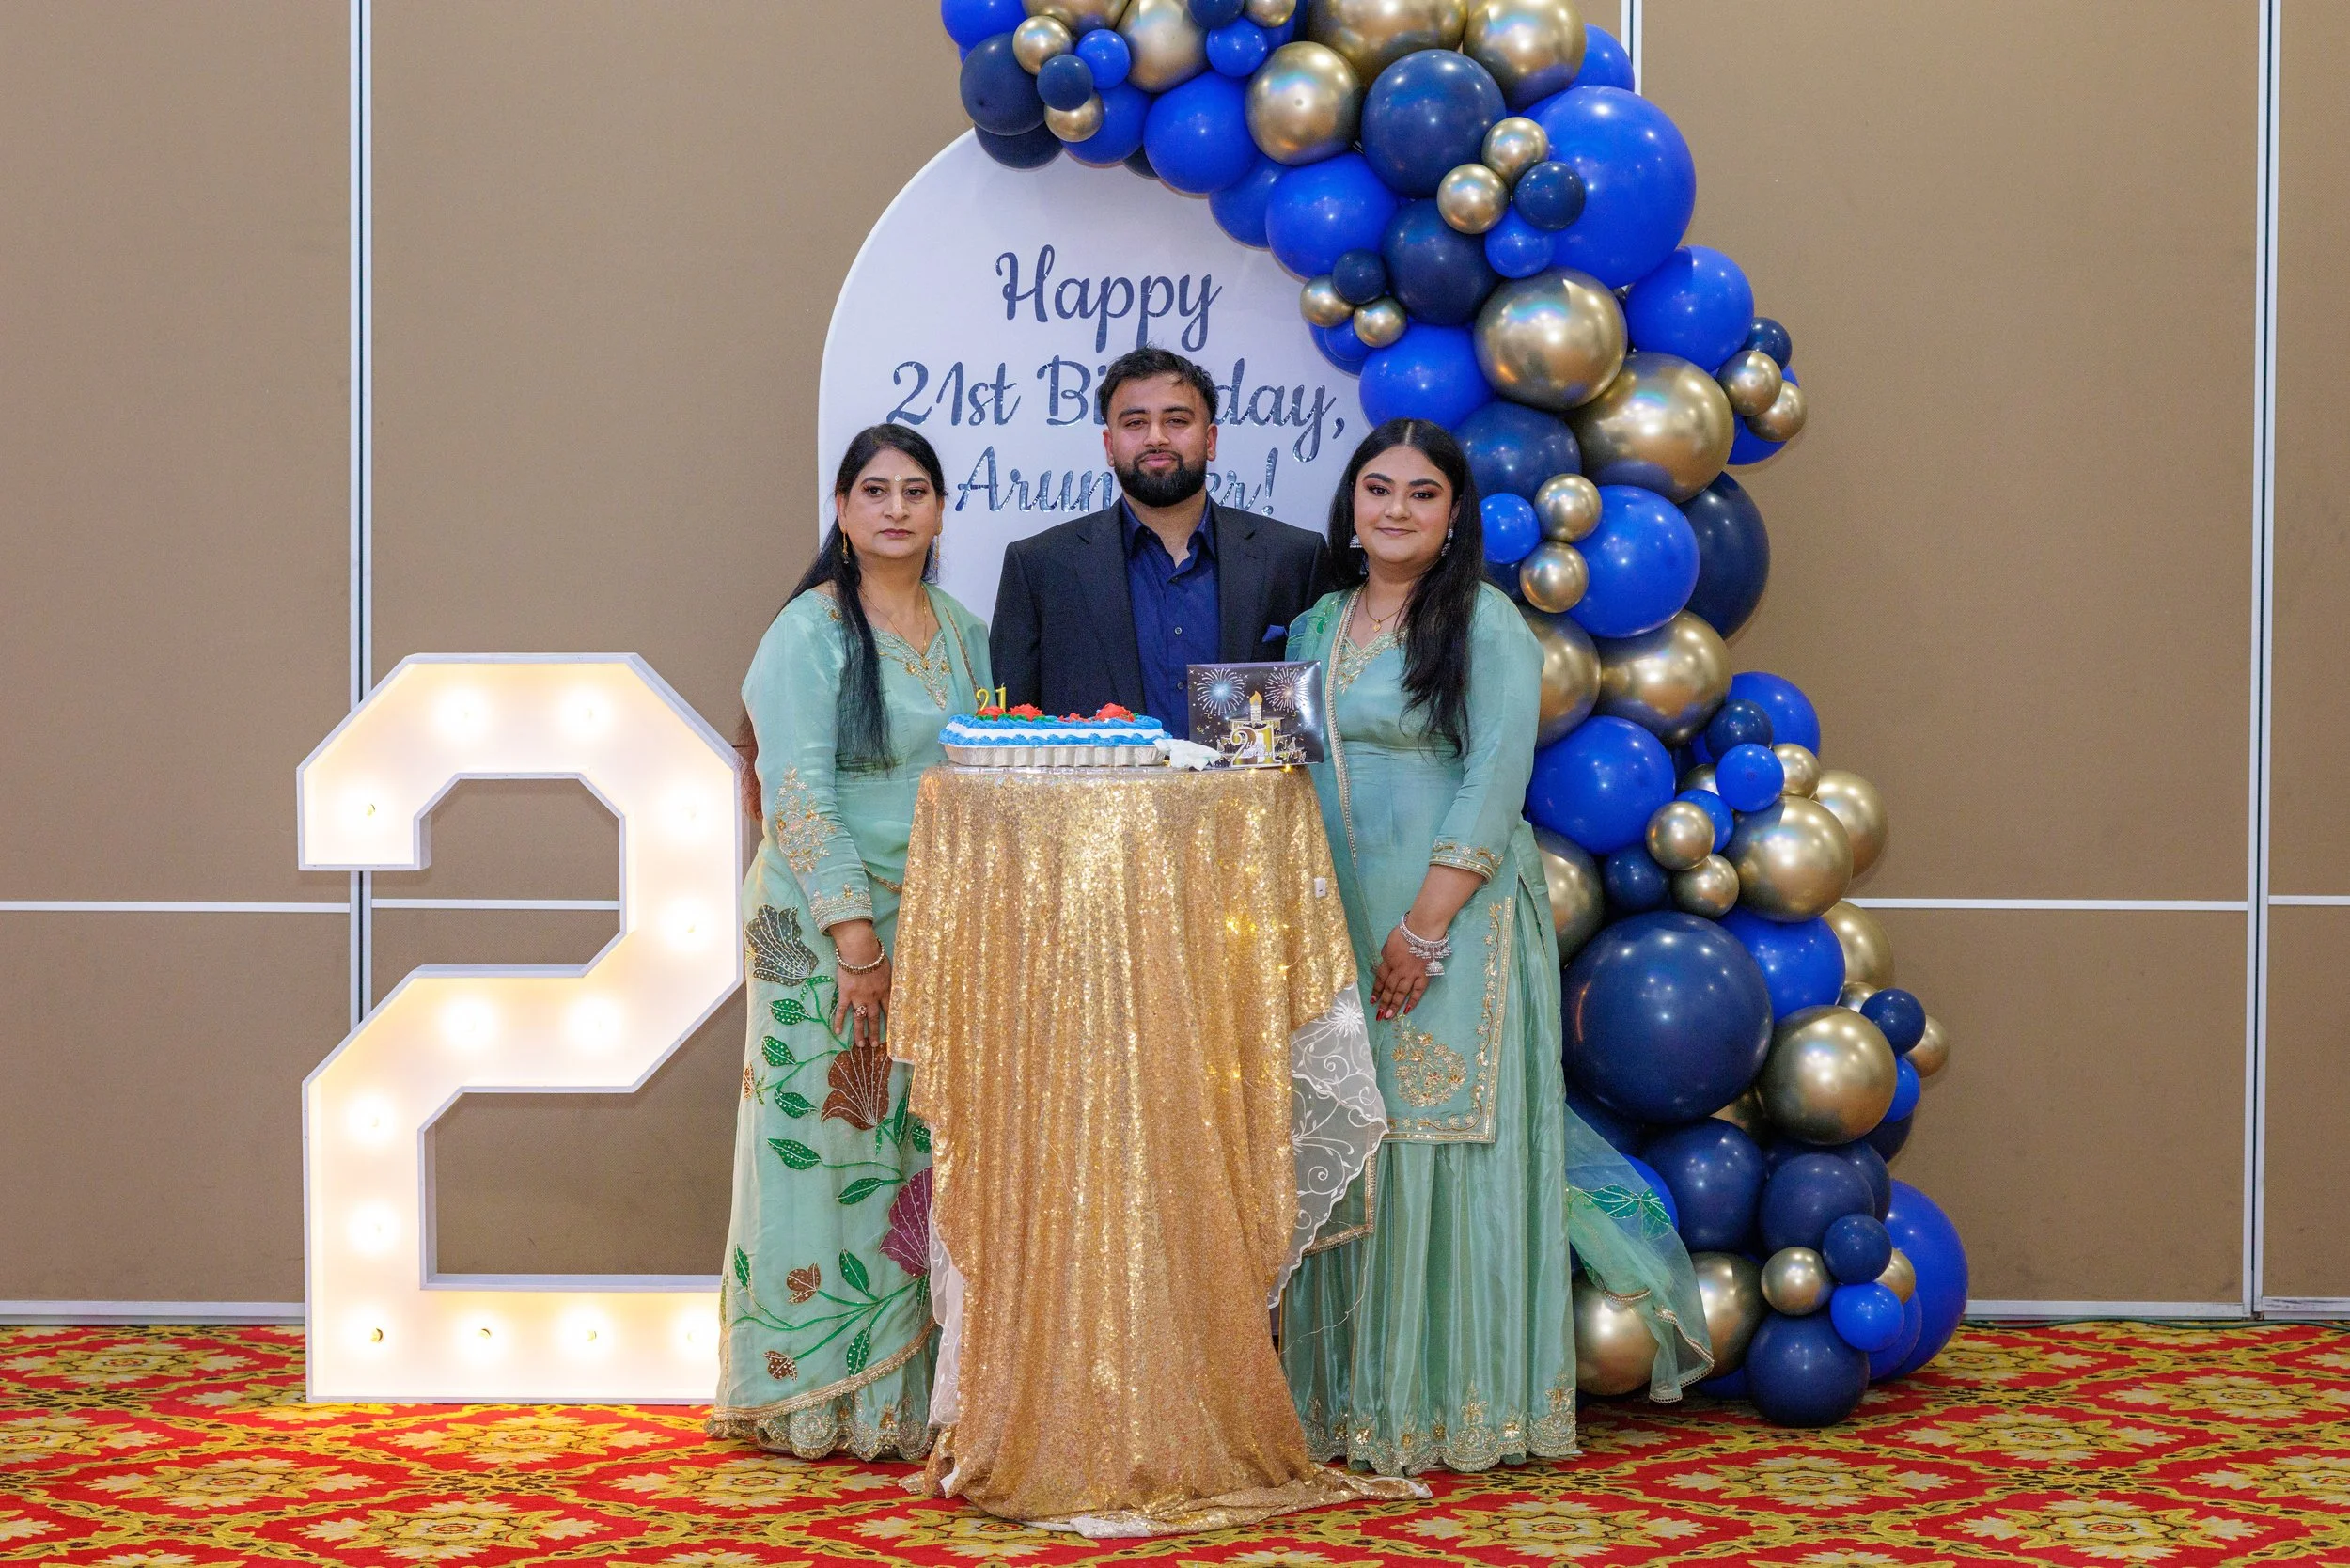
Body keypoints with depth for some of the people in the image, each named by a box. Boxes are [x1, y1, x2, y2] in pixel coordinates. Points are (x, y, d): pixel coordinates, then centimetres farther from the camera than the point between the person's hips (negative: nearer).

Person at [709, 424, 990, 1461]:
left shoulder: (963, 633, 12)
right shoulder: (809, 630, -6)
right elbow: (797, 793, -13)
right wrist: (856, 934, -18)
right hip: (826, 925, -6)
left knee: (928, 1145, 6)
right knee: (828, 1139, -2)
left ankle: (913, 1389, 14)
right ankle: (819, 1389, 7)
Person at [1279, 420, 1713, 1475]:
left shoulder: (1485, 623, -4)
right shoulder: (1320, 625, 14)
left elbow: (1495, 781, -12)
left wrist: (1425, 926, -18)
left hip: (1455, 920, -6)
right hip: (1335, 928, 6)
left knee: (1449, 1141, -3)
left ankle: (1463, 1403, 5)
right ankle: (1354, 1397, 16)